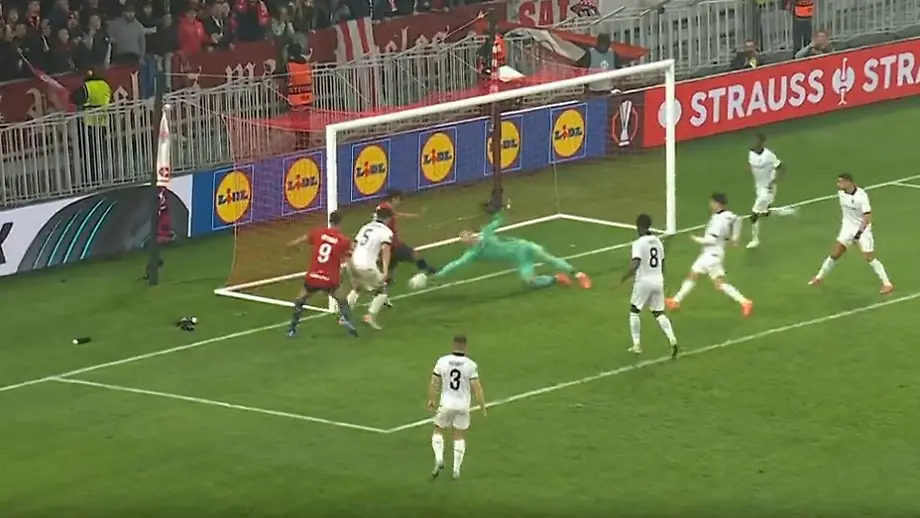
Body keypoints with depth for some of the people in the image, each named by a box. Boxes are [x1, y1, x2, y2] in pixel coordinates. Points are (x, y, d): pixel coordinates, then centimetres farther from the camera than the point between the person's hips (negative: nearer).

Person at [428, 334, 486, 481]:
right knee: (460, 437, 15)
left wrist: (431, 400, 14)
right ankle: (456, 470, 14)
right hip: (463, 405, 0)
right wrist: (483, 407, -1)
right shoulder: (470, 365, -12)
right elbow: (477, 388, -11)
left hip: (446, 404, 0)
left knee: (438, 432, 19)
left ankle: (439, 460, -2)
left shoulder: (442, 361, -9)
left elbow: (433, 384, -2)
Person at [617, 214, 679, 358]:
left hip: (643, 281, -6)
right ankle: (672, 339, -8)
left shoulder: (639, 243, -13)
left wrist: (624, 278, -12)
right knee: (659, 313, 12)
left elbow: (634, 265, -23)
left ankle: (637, 345, 11)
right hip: (658, 281, 6)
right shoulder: (658, 242, 8)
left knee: (634, 311, 13)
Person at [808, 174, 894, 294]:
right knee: (835, 254, 4)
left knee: (869, 257, -8)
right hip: (847, 228, 5)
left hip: (862, 229, -5)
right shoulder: (841, 193, -6)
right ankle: (820, 277, 21)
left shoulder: (861, 196, -26)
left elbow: (867, 216, -27)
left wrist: (860, 232, -34)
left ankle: (887, 284, 1)